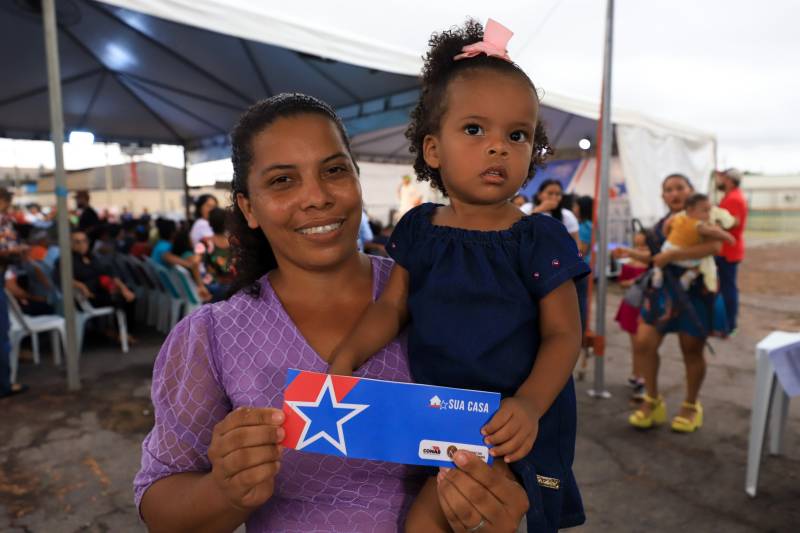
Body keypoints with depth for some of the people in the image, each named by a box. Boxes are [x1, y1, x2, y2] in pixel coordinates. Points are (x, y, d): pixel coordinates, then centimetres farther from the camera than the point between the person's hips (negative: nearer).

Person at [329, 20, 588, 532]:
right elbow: (392, 306, 4)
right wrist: (348, 356, -11)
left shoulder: (538, 239, -11)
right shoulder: (419, 228, 0)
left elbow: (564, 334, -10)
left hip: (509, 423, -5)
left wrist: (529, 405, -25)